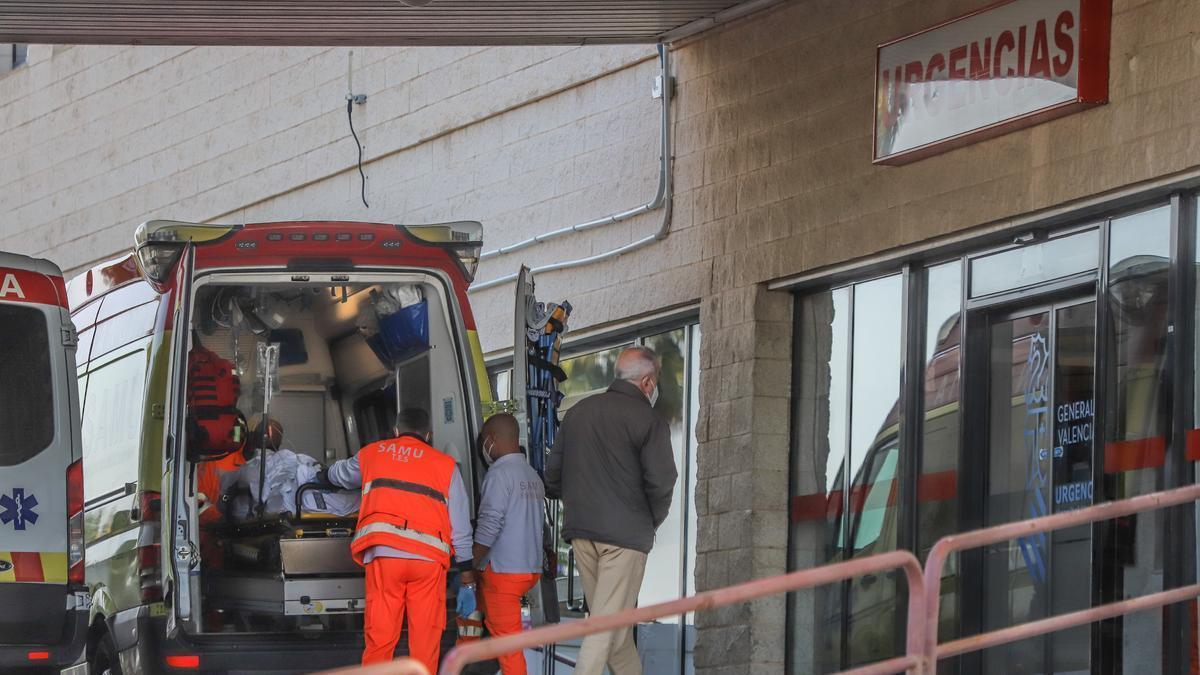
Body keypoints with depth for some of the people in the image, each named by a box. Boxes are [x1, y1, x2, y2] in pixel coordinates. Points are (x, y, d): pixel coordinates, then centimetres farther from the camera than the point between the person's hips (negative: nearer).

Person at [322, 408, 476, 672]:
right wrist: (467, 581, 16)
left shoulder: (372, 453, 21)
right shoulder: (446, 465, 16)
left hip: (383, 552, 1)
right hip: (429, 557, 0)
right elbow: (461, 531, 12)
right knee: (425, 645, 2)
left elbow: (341, 474, 43)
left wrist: (323, 476, 67)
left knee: (379, 640, 2)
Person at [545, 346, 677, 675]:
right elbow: (660, 482, -13)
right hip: (626, 532, -7)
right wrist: (651, 522, 5)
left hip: (580, 529, 7)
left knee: (611, 619, 16)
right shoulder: (648, 420, -8)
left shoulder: (578, 412, 12)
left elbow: (552, 474, 14)